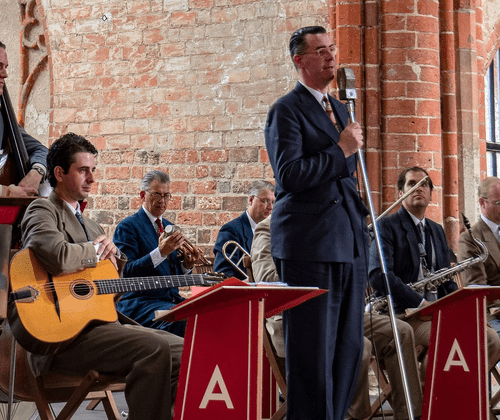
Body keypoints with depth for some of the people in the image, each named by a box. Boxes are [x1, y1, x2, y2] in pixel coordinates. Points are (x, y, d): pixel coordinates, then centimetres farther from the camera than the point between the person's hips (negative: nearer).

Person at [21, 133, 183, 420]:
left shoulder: (91, 226, 25)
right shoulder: (42, 211, -1)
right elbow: (57, 257, -24)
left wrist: (113, 254, 6)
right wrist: (97, 250, -5)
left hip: (102, 321, 9)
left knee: (183, 351, -3)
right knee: (154, 348, -27)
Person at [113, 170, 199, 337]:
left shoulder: (169, 227, 20)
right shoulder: (127, 227, -2)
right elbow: (125, 272, -13)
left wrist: (186, 265, -1)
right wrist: (160, 253, -22)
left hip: (172, 300, 7)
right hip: (138, 303, -6)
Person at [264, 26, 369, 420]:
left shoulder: (340, 109, 21)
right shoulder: (287, 110, -5)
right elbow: (289, 174, -17)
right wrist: (341, 150, -12)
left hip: (350, 242, 8)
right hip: (309, 245, -8)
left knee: (348, 348, 10)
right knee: (313, 351, -5)